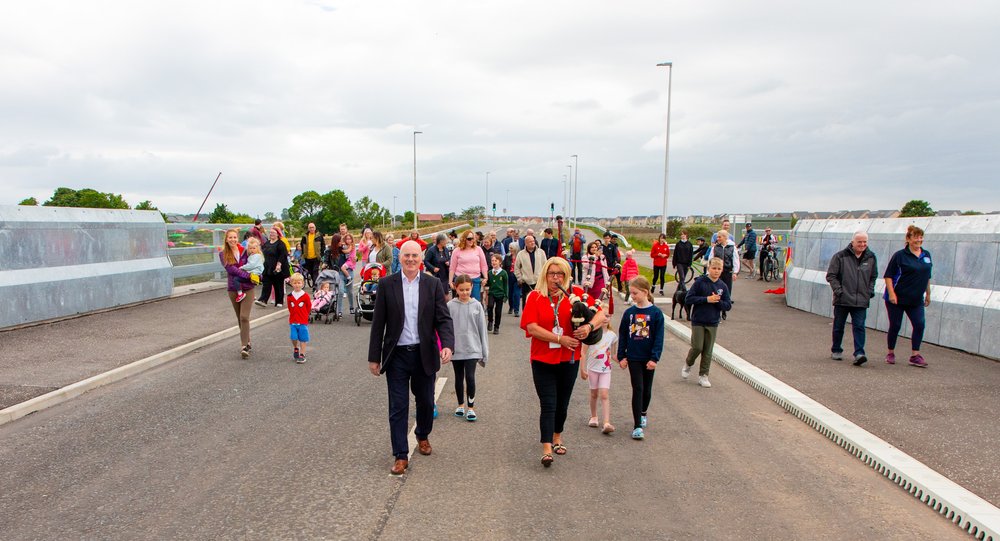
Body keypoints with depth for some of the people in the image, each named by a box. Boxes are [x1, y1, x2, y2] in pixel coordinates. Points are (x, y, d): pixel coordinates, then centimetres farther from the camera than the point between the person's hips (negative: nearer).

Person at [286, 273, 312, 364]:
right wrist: (293, 316, 13)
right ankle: (295, 349, 28)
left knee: (303, 339, 1)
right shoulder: (290, 296, 0)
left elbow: (309, 308, 4)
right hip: (293, 321, 2)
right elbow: (290, 308, 13)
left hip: (303, 322, -2)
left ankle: (302, 355, 9)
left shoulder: (305, 296, -8)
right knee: (293, 338, 0)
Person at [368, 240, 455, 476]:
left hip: (424, 355, 1)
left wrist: (447, 344, -21)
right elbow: (378, 323, 0)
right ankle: (401, 455, 14)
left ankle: (423, 436, 43)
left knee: (425, 401, 16)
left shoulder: (433, 285, -1)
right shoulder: (386, 284, -2)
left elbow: (444, 319, -3)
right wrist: (374, 357, -1)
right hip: (397, 355, -1)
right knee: (398, 407, 3)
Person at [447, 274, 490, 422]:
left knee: (470, 377, -7)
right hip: (456, 349, 1)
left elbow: (482, 329, 3)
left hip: (472, 349, -1)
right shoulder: (450, 305, -3)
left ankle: (471, 408, 7)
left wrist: (484, 351, 4)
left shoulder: (477, 306, -2)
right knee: (459, 378, 14)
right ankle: (461, 405, 31)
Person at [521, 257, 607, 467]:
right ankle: (547, 449, -5)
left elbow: (601, 314, -1)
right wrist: (560, 339, -19)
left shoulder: (575, 293, 0)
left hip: (568, 359, 3)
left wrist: (589, 326, -23)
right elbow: (531, 327, -15)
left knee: (562, 403, 17)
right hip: (543, 359, -2)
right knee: (548, 405, -6)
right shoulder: (535, 296, -5)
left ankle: (557, 437, 39)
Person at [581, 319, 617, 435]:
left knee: (604, 395, -10)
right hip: (592, 368, 0)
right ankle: (593, 417, 34)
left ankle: (606, 423, -17)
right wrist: (582, 369, -6)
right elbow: (584, 352, -3)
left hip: (606, 369, 1)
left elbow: (613, 355, 12)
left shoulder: (612, 335, 3)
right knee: (594, 394, 13)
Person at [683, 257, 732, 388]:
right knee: (697, 347, -5)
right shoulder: (699, 282, -8)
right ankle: (688, 364, 25)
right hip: (698, 321, -3)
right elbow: (688, 299, -12)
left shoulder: (723, 286, 2)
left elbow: (728, 305, 4)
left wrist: (717, 301, -15)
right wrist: (706, 299, -18)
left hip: (713, 323, 3)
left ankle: (703, 376, 17)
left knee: (708, 351, 6)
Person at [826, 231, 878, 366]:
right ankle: (836, 351, 24)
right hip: (842, 299, -2)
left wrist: (870, 291, 8)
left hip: (861, 300, 2)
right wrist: (839, 291, -11)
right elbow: (831, 275, -3)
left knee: (859, 327, -7)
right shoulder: (840, 256, -6)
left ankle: (859, 353, -9)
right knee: (838, 327, 9)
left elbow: (873, 277, 20)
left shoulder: (871, 257, 6)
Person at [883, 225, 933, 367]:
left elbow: (927, 277, 19)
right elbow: (888, 276, -10)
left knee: (919, 324, -5)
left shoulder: (926, 255, 8)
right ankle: (891, 354, 19)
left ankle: (915, 356, 4)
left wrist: (928, 294, 19)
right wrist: (891, 294, -18)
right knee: (895, 326, 3)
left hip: (916, 299, 5)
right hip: (896, 298, -5)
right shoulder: (900, 255, -9)